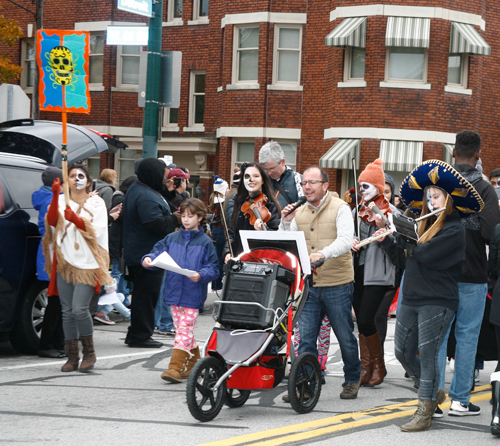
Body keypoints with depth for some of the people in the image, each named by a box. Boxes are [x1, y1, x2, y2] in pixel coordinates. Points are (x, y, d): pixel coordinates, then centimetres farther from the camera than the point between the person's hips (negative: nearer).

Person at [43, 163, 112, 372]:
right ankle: (72, 356, 9)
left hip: (87, 263, -3)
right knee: (67, 312, 2)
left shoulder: (96, 203, 6)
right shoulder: (61, 201, 12)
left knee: (79, 309, -14)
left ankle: (89, 352, 4)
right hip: (64, 261, 3)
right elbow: (52, 221, -6)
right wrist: (55, 196, -18)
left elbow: (95, 230, -7)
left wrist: (75, 218, -22)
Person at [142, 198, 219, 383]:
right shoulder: (172, 238, 10)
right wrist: (148, 259, -17)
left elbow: (213, 269, -4)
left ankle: (175, 367, -11)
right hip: (174, 292, 5)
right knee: (183, 330, 11)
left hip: (192, 295, -5)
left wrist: (200, 275, -22)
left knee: (185, 330, -9)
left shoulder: (205, 242, -1)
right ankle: (194, 364, 23)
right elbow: (159, 252, 4)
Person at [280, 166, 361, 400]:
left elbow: (345, 242, -19)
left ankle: (352, 380, 25)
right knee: (305, 338, 0)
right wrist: (285, 223, -8)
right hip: (308, 285, 4)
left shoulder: (340, 208, -5)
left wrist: (323, 253, -36)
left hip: (337, 285, -4)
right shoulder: (299, 213, 10)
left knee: (345, 337, 8)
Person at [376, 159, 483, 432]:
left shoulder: (454, 230, -10)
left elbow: (425, 254, -21)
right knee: (403, 352, 10)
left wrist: (403, 241, -6)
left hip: (437, 302, -8)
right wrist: (387, 242, 9)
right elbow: (406, 261, 18)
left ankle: (424, 414, -3)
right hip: (411, 299, 8)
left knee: (427, 354, -8)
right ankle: (434, 393, 29)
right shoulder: (426, 226, 16)